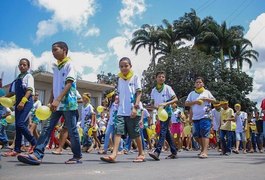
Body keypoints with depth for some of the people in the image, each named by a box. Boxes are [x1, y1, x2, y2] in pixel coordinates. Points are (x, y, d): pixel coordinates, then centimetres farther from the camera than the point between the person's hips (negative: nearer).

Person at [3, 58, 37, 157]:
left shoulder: (29, 76, -1)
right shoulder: (17, 78, 18)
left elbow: (29, 90, -13)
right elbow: (13, 92, 22)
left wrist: (23, 101, -24)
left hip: (27, 102, -7)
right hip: (18, 102, 7)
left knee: (20, 124, -17)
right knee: (17, 126, 5)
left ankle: (34, 143, -2)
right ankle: (17, 149, 9)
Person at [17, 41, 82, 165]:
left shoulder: (69, 64, -6)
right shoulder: (56, 67, 18)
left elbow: (69, 84, -16)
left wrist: (58, 100, -24)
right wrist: (51, 102, 15)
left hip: (68, 103, -7)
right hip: (57, 104, 8)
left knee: (72, 130, 0)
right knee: (47, 128, 0)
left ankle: (77, 156, 12)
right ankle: (37, 155, -1)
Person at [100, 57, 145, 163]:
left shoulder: (135, 77, 0)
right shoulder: (120, 79, 14)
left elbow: (139, 93, -6)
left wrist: (135, 107, -16)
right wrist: (119, 106, 15)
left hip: (133, 111, -4)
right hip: (121, 112, 4)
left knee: (136, 133, 4)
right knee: (118, 131, -9)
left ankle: (141, 154, 21)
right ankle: (114, 154, -14)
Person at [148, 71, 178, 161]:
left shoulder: (167, 88, -4)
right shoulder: (153, 90, 9)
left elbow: (175, 99, -8)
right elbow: (152, 103, 11)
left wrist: (166, 103, -22)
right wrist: (156, 106, -11)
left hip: (167, 112, -6)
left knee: (163, 131, -16)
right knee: (166, 132, 10)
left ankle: (157, 152, -26)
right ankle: (174, 152, 20)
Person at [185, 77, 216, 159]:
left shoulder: (207, 92, 10)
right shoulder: (192, 93, 14)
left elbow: (214, 100, 6)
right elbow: (186, 103, 5)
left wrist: (205, 99, -9)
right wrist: (195, 102, -10)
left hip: (205, 116, -4)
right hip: (195, 117, 4)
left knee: (205, 134, -13)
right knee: (197, 135, 8)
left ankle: (205, 152, -17)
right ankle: (203, 147, 30)